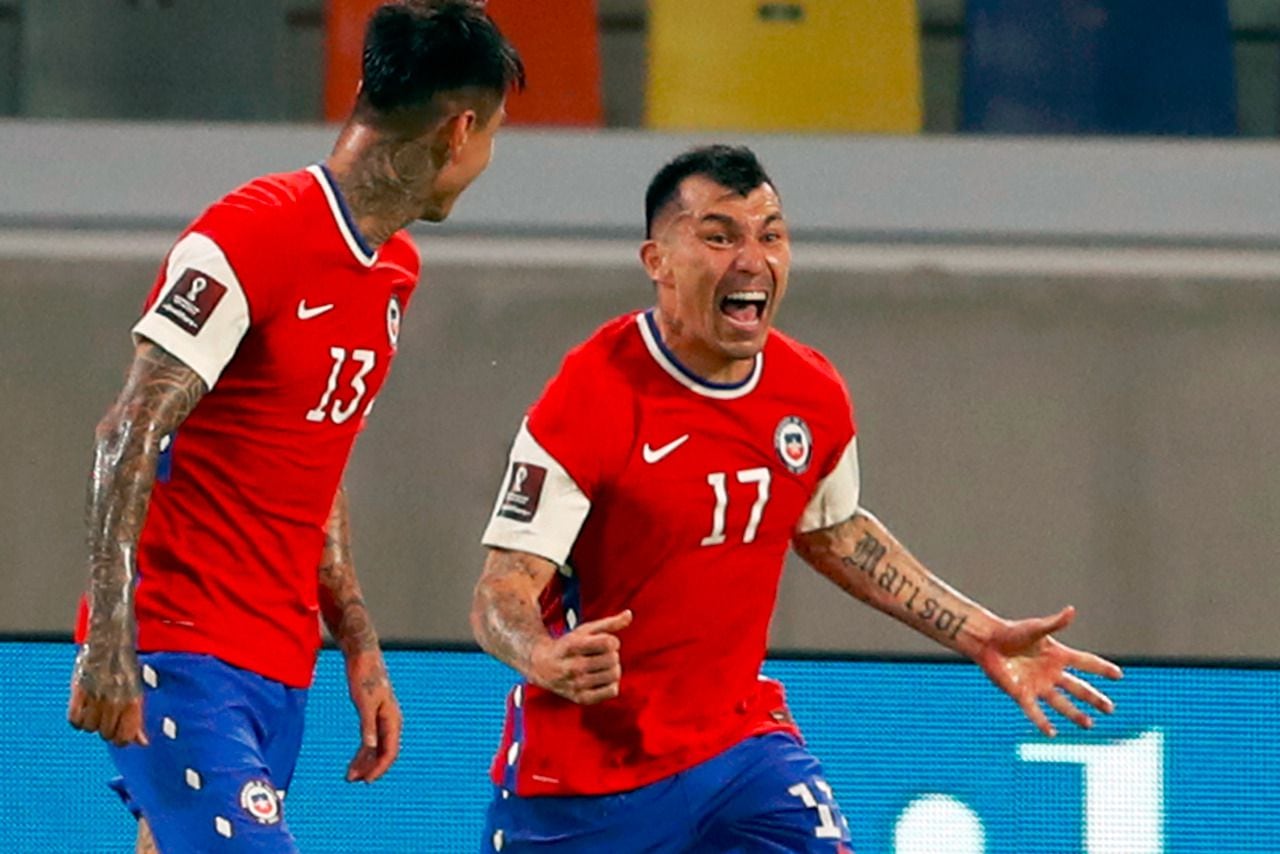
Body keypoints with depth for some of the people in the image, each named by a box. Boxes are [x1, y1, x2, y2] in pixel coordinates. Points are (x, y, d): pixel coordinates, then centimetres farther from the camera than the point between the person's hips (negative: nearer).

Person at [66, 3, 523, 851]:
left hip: (282, 669, 8)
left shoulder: (396, 271, 14)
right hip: (182, 655, -8)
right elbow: (130, 436, -17)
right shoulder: (252, 235, -13)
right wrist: (110, 642, -24)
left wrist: (360, 646, 16)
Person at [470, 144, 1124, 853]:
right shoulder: (593, 399, -20)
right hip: (584, 780, -4)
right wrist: (547, 661, -46)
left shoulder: (814, 396, -2)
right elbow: (502, 593, -23)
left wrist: (983, 637, 17)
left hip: (740, 741, 4)